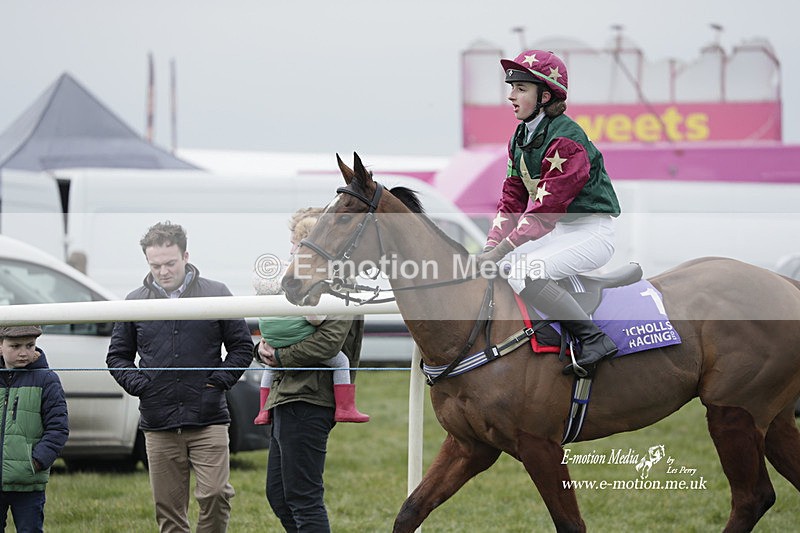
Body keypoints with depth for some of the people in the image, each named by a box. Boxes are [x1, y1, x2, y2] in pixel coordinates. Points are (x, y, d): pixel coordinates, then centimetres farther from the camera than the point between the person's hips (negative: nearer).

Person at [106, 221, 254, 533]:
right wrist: (136, 384, 1)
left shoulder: (216, 295, 3)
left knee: (215, 494, -14)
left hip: (208, 418, -2)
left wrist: (219, 381, -3)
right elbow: (117, 355, 17)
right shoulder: (135, 302, 8)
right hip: (158, 425, 2)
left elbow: (242, 346, 9)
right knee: (169, 508, 4)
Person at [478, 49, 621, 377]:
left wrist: (500, 251, -26)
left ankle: (594, 339, -25)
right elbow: (513, 199, 9)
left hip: (592, 233, -10)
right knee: (494, 268, 4)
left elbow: (545, 209, -24)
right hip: (559, 231, 10)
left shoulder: (566, 140, -21)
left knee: (523, 273, -29)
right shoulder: (520, 137, 8)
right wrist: (490, 248, -4)